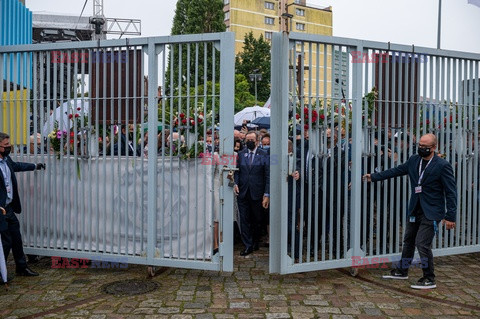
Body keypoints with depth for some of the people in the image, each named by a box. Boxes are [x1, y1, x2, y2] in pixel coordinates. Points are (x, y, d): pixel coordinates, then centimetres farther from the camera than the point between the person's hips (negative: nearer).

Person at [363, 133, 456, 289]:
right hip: (415, 210, 7)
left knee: (422, 243, -12)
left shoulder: (442, 165, -14)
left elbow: (451, 192, -12)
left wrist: (450, 216, -14)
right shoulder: (413, 160, 4)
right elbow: (396, 171, 16)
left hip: (431, 212, -7)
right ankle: (401, 271, 34)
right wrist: (374, 177, 16)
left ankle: (429, 279, 6)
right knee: (408, 241, 18)